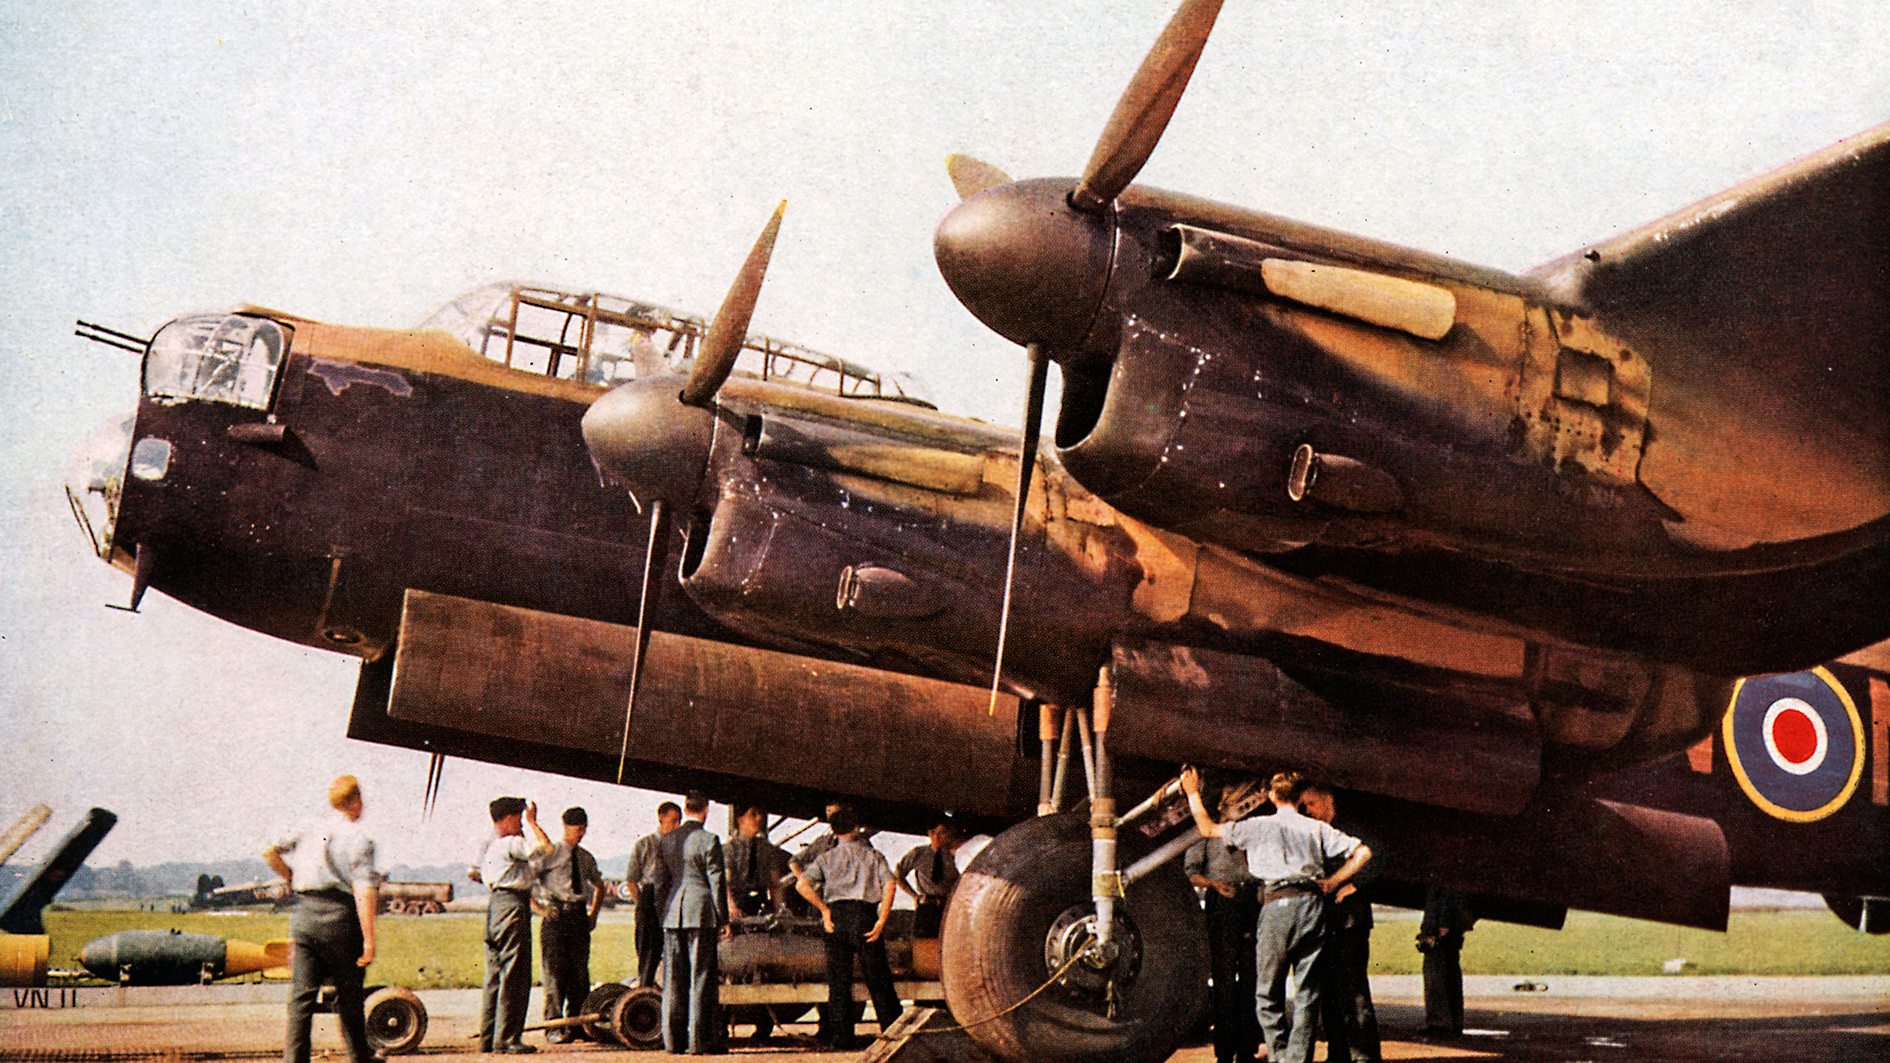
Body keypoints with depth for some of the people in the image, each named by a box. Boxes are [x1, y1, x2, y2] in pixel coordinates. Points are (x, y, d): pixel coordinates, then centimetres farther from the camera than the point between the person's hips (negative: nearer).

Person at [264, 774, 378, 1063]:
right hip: (339, 916, -4)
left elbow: (270, 851, 14)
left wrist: (292, 879, 26)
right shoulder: (358, 839, -6)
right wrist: (369, 940, -17)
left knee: (301, 996, 4)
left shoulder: (309, 828, 10)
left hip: (304, 915, 4)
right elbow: (364, 892, -15)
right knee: (348, 997, 9)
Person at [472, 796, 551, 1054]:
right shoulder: (512, 844, -12)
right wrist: (532, 821, -9)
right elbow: (545, 847, -19)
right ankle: (506, 1040, -7)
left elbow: (472, 872, 24)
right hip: (513, 904, -10)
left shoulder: (489, 845, 15)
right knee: (514, 977, -6)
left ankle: (487, 1040, 14)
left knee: (495, 977, 12)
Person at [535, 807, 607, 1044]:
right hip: (555, 915, -5)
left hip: (579, 915, 5)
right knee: (555, 971, -8)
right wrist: (539, 909, -10)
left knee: (580, 972, 3)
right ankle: (554, 1027, -5)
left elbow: (599, 886, 31)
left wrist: (593, 913, 17)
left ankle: (575, 1024, 11)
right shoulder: (550, 854, 0)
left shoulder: (586, 857, 15)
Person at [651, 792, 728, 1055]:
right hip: (702, 913, -5)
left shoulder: (665, 841, 8)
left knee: (674, 979, 8)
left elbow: (661, 882, 12)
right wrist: (724, 919, -2)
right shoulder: (709, 841, -8)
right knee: (701, 977, -1)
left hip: (673, 914, 5)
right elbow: (716, 881, -7)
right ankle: (699, 1040, -1)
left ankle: (673, 1040, 10)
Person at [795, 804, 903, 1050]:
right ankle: (893, 1031, 5)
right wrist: (882, 920, -9)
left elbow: (803, 885, -5)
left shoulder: (826, 857, 11)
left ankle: (841, 1038, 2)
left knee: (838, 981, 5)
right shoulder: (871, 854, 10)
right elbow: (889, 885, -6)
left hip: (835, 916, 1)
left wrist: (824, 910, -2)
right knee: (878, 979, 6)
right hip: (864, 915, -1)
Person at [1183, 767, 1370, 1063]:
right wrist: (1332, 882, 14)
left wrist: (1193, 792, 27)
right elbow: (1363, 852, 10)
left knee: (1268, 992, 5)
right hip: (1312, 904, 3)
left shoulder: (1259, 826, 8)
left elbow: (1208, 828, 15)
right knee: (1306, 991, 5)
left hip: (1278, 904, -3)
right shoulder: (1318, 828, 15)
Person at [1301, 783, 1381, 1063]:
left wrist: (1350, 886, -17)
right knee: (1327, 993, 6)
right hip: (1322, 923, 7)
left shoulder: (1349, 832, 0)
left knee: (1353, 990, -11)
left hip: (1349, 921, -7)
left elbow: (1375, 859, -13)